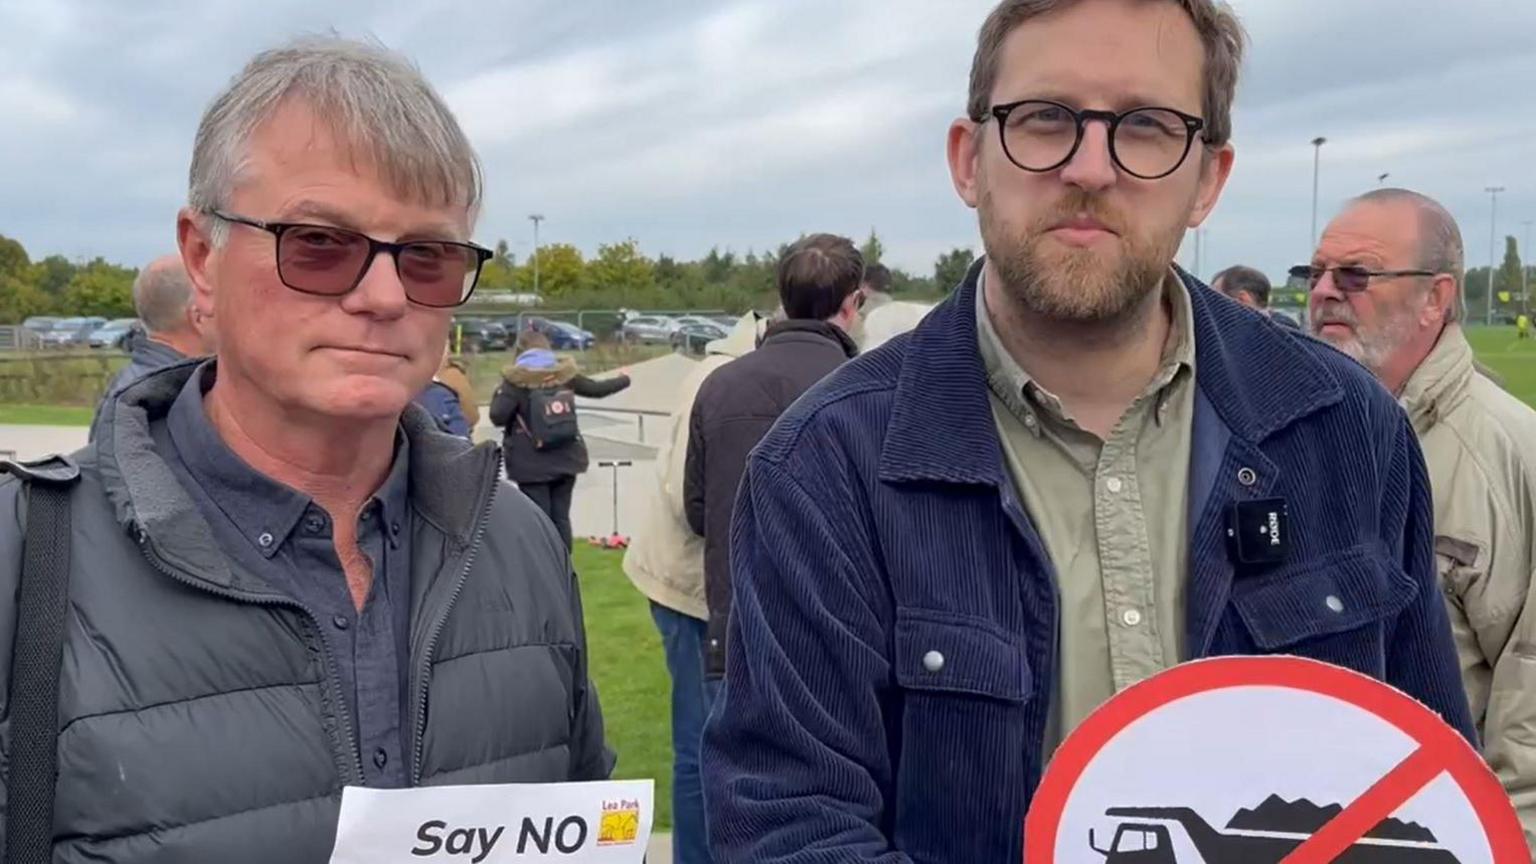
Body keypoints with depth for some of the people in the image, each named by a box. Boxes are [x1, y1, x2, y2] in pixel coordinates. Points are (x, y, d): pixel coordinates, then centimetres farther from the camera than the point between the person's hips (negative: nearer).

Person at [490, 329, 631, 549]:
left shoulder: (516, 380, -10)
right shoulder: (563, 374, 2)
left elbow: (498, 417, -18)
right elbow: (596, 389, 15)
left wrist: (499, 393, 2)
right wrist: (623, 379, 33)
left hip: (532, 463, -4)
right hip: (565, 458, 4)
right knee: (561, 517, 12)